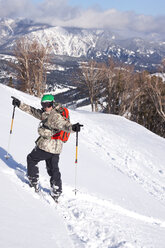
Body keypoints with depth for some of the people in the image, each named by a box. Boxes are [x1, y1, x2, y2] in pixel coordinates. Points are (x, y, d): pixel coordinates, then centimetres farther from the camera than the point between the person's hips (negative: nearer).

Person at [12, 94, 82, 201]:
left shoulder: (55, 116, -19)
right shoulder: (45, 114, 11)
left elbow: (64, 125, -32)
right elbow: (33, 111, 20)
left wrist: (73, 127, -54)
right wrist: (19, 104, 20)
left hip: (46, 147, -9)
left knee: (31, 159, 14)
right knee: (53, 169, 15)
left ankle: (34, 182, 19)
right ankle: (56, 193, 21)